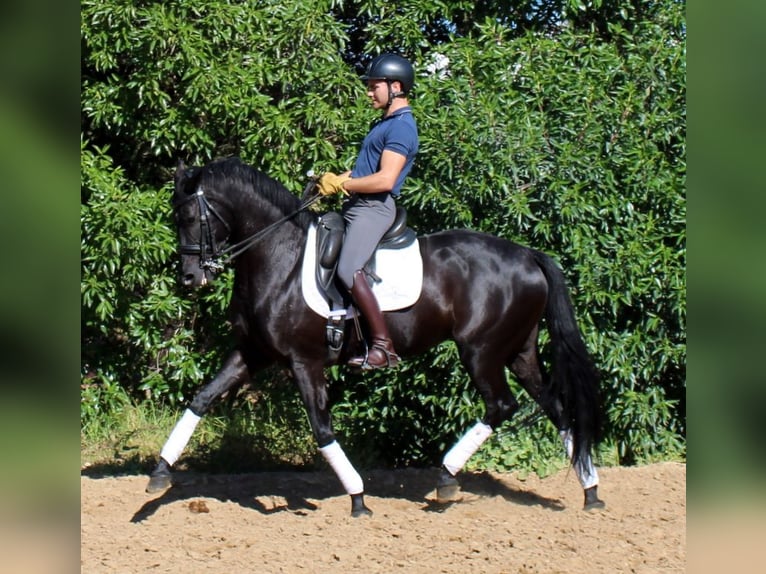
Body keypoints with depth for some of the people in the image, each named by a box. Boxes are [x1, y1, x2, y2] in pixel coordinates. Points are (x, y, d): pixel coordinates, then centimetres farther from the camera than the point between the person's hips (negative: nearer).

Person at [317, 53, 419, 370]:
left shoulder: (401, 127, -13)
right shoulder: (384, 123, 19)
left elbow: (385, 179, -23)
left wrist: (340, 185, -15)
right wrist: (336, 179, 8)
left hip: (374, 207, -11)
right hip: (356, 204, 11)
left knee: (349, 270, -26)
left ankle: (383, 347, -26)